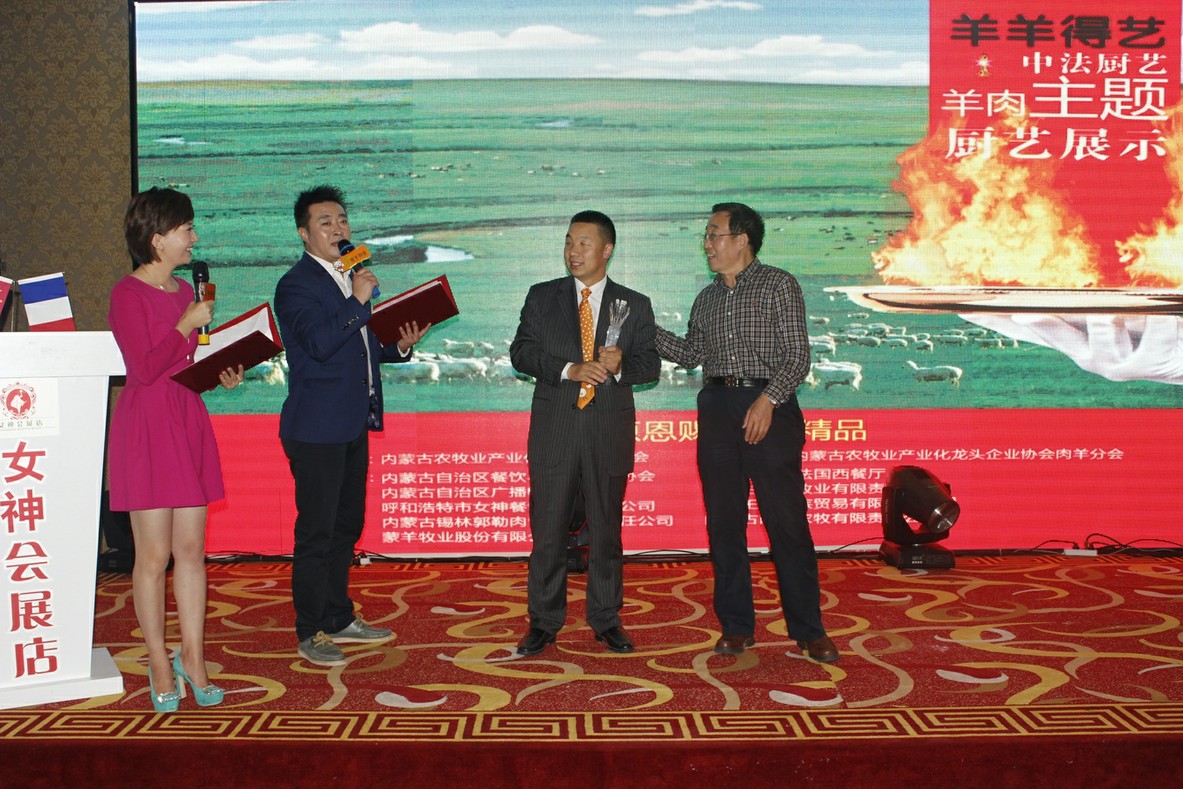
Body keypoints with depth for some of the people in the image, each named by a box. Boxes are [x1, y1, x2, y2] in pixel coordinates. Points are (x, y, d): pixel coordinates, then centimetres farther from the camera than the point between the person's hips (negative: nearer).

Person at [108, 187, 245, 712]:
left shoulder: (186, 291, 15)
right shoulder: (128, 293, -8)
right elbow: (145, 367, -16)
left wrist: (221, 373, 3)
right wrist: (188, 325, -13)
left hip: (189, 421, 7)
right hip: (147, 425, -7)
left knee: (192, 549, 6)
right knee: (154, 554, -1)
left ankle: (193, 657, 14)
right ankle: (159, 664, 10)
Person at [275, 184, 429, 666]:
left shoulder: (353, 279, 16)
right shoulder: (296, 284, -10)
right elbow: (320, 343, -25)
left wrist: (399, 346, 5)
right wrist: (358, 301, -23)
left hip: (353, 424, 9)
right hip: (316, 429, -9)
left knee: (346, 526, 16)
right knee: (316, 531, -2)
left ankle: (339, 618, 28)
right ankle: (312, 633, 8)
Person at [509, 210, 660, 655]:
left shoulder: (634, 305, 9)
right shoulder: (542, 297, 9)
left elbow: (650, 366, 6)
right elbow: (521, 353, 0)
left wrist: (620, 365, -16)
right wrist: (569, 369, -14)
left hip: (609, 431, 0)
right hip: (554, 430, 0)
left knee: (606, 531, 7)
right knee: (548, 531, 3)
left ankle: (606, 622, 19)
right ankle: (543, 623, 14)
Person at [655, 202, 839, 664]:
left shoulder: (779, 286, 1)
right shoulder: (707, 299, 18)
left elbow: (798, 356, -5)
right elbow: (691, 354, 22)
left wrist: (767, 400, -17)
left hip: (769, 408, -5)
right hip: (717, 409, 5)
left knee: (787, 521, -4)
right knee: (723, 522, 5)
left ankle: (808, 629, 5)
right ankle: (737, 626, 15)